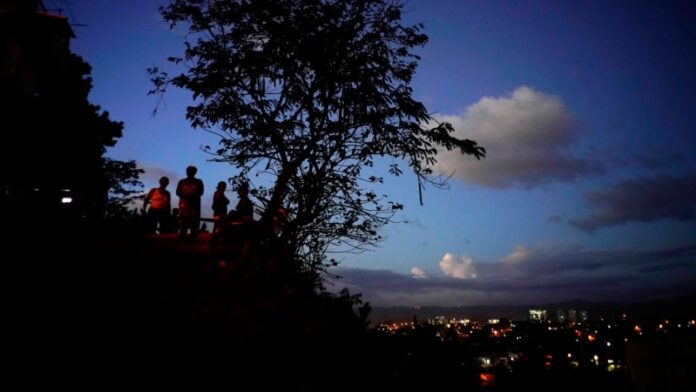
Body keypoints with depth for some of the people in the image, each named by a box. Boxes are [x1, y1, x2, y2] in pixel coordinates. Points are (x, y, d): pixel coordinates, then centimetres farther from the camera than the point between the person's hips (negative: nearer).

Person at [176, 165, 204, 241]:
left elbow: (200, 192, 1)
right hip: (184, 204, 1)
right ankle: (181, 239, -6)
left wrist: (193, 196, -18)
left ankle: (193, 239, -6)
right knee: (183, 224, -7)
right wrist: (186, 196, -14)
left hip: (195, 205, -1)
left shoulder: (198, 182, 12)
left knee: (194, 225, -7)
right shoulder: (182, 182, 14)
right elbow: (178, 192, 6)